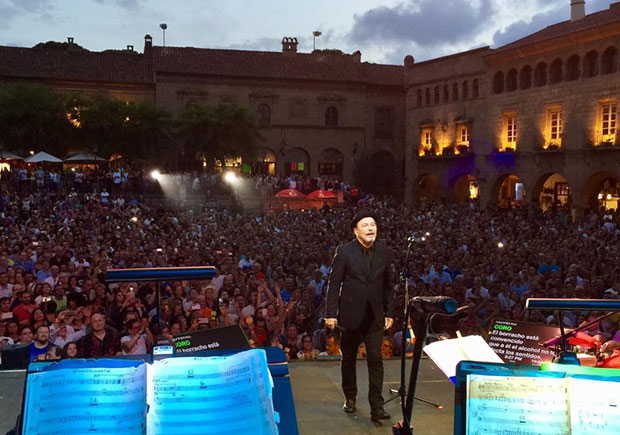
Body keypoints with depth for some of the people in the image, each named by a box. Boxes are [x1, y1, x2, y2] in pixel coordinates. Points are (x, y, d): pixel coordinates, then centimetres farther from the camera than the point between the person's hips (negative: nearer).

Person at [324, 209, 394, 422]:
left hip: (374, 315, 2)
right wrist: (331, 313, -11)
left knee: (376, 360, -4)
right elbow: (334, 283, -7)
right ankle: (350, 397, 32)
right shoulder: (344, 251, -8)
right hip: (351, 314, -2)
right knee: (349, 358, 13)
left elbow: (387, 284, 10)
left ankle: (377, 407, 0)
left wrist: (389, 312, 8)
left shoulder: (383, 252, 2)